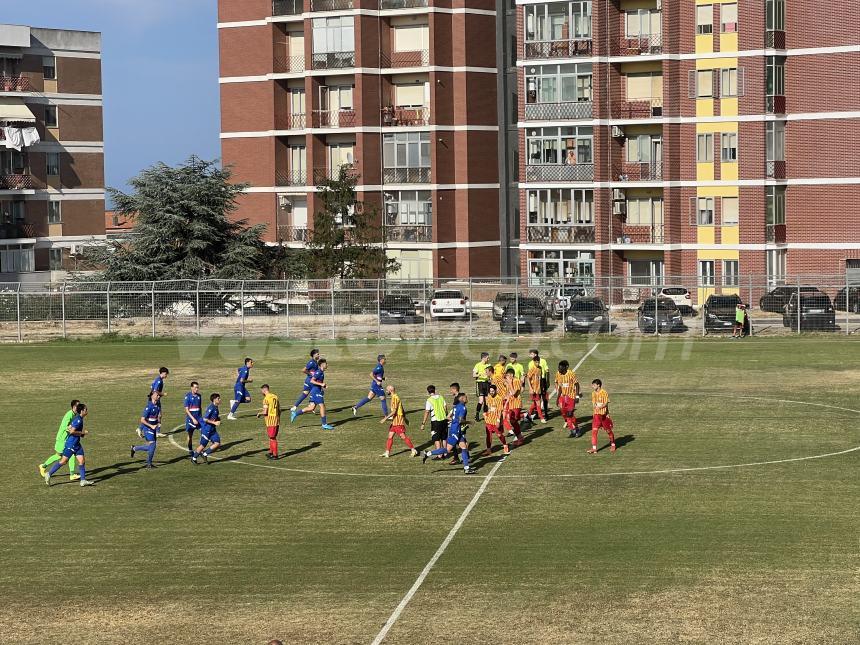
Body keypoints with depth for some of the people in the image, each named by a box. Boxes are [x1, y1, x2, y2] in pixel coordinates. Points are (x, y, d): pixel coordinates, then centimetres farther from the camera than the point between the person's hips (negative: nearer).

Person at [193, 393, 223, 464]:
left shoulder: (216, 408, 8)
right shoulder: (211, 408, -19)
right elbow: (205, 419, -22)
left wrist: (218, 421, 2)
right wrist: (214, 423, -21)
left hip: (213, 429, 8)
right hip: (207, 429, -8)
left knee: (217, 444, -2)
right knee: (203, 445, 2)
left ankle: (204, 454, 13)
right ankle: (194, 458, 20)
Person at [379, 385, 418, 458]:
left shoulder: (395, 398, -18)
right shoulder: (394, 397, 13)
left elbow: (394, 411, -24)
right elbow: (402, 409, 20)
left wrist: (386, 418, -24)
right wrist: (405, 418, 27)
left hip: (398, 422, -10)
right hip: (394, 421, 10)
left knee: (403, 436, -5)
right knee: (390, 436, 8)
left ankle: (413, 450, 3)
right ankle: (387, 452, 10)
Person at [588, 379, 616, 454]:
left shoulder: (604, 393, -11)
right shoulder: (593, 393, 6)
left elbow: (606, 403, -14)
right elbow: (593, 403, 9)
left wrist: (600, 407, -32)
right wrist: (594, 406, -15)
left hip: (604, 414, -4)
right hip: (596, 414, 4)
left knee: (608, 430, 9)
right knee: (594, 431, -8)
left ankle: (613, 445, 32)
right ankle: (594, 449, -9)